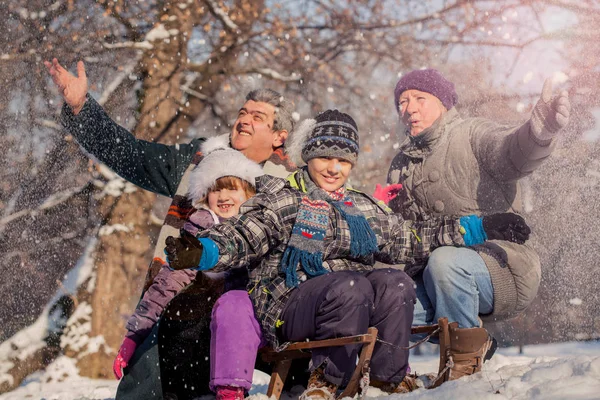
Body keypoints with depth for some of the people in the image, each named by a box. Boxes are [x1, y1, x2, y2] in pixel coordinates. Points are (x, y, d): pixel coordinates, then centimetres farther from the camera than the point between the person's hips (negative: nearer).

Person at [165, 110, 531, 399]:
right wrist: (200, 251, -29)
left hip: (357, 308, 4)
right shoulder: (281, 198, 7)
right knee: (350, 285, -34)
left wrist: (481, 228, 20)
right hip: (290, 304, -4)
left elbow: (410, 239, 24)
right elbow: (243, 237, -7)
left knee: (396, 282, -25)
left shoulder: (364, 208, 23)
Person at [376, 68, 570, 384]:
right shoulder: (401, 166, 20)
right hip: (432, 279, 5)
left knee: (444, 262, -36)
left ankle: (466, 357, -13)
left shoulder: (473, 135, -1)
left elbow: (513, 153, -25)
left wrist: (539, 132, -49)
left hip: (502, 265, -5)